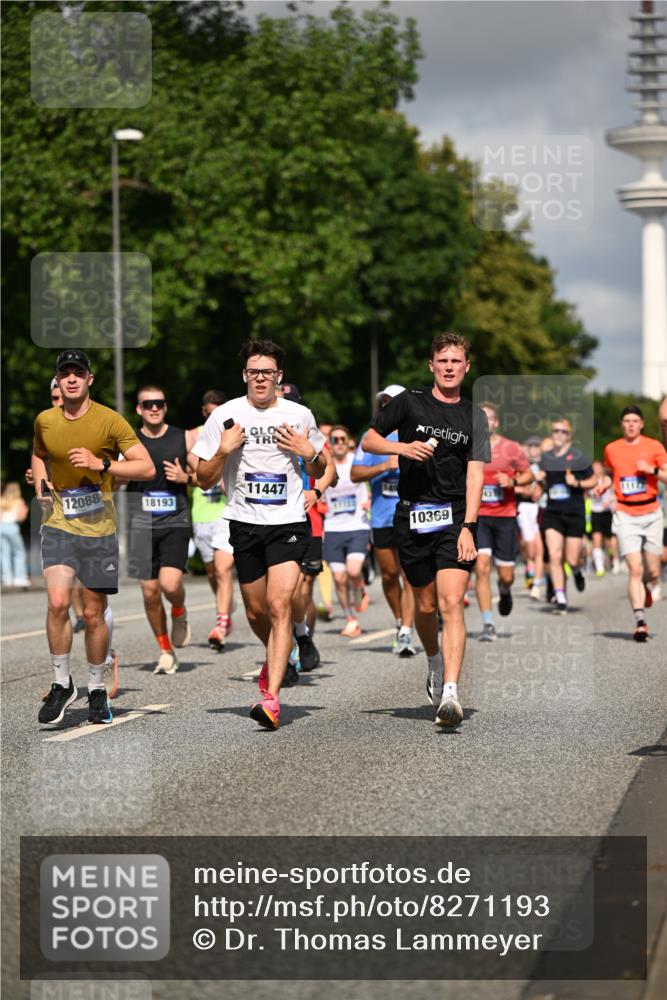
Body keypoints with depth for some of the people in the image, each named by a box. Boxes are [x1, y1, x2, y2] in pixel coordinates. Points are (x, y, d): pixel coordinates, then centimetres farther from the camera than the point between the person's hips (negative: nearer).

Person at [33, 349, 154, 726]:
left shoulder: (110, 420, -9)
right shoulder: (45, 421, 3)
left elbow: (147, 468, -12)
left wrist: (101, 463, -22)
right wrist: (40, 484, 6)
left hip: (99, 526, -1)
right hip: (59, 522, 1)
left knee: (95, 612, 6)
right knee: (58, 602, -17)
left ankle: (98, 690, 24)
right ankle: (62, 684, 0)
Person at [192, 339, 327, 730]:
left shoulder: (300, 416, 4)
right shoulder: (225, 416, 1)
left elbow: (319, 472, 15)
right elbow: (204, 480, 2)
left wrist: (309, 452, -5)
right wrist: (224, 450, -15)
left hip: (289, 523, -2)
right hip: (245, 524, 2)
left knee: (279, 605, -16)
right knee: (256, 611, 11)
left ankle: (272, 698, -20)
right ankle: (277, 658, 45)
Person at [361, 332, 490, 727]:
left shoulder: (474, 416, 5)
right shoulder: (409, 402, 4)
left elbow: (475, 474, -2)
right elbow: (368, 441, 10)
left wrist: (468, 526, -13)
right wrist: (402, 447, -11)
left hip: (455, 517, -1)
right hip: (413, 517, 1)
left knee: (451, 602, -15)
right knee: (425, 605, 9)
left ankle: (450, 693, -23)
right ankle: (434, 662, 40)